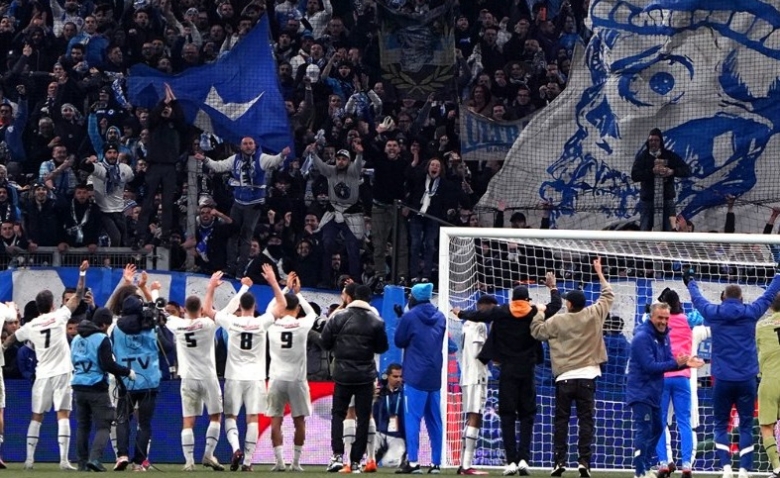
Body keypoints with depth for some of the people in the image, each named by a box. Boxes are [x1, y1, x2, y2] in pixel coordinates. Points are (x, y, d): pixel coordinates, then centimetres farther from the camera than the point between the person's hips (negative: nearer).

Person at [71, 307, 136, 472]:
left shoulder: (76, 339, 12)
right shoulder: (102, 339, -11)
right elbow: (108, 365, -15)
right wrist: (127, 372, -4)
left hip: (78, 386, 7)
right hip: (97, 387, -6)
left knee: (82, 426, 14)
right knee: (103, 426, -3)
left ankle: (82, 462, 12)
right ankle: (95, 458, -21)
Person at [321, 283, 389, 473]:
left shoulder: (338, 317, -6)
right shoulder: (375, 321, -4)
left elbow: (324, 342, -2)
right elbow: (382, 348, 2)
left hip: (343, 374, 0)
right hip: (365, 376, 0)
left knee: (338, 414, 12)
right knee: (363, 417, 7)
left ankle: (337, 455, -4)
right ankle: (356, 460, 4)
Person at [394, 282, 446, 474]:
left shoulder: (409, 317, -8)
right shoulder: (440, 318, 9)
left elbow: (399, 341, 1)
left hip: (415, 375, -5)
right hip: (435, 375, 5)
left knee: (412, 418, -6)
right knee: (434, 420, 9)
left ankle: (412, 462, -14)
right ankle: (436, 463, 8)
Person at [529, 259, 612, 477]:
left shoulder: (557, 321, -4)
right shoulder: (594, 315, -1)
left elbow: (537, 331, 7)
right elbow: (608, 296, 14)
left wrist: (539, 313, 23)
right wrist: (600, 274, 25)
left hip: (564, 378, -1)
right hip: (587, 377, 1)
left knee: (561, 420, 6)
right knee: (586, 420, 1)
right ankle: (584, 460, -7)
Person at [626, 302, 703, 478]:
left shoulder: (664, 337, 10)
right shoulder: (642, 337, -18)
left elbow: (668, 362, 9)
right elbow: (649, 366, -24)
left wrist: (685, 363, -9)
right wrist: (675, 363, -27)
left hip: (654, 393, 9)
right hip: (640, 392, -9)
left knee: (657, 429, 17)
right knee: (643, 431, -11)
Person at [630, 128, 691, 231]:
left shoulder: (670, 156, 4)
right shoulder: (642, 157, 3)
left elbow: (687, 171, -1)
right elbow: (634, 176, -10)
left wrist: (672, 171, -20)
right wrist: (651, 171, -23)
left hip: (667, 200, 0)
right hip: (647, 200, 0)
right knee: (645, 231, 1)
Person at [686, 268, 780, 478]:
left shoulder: (714, 313, 2)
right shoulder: (750, 313, 1)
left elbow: (697, 299, 22)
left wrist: (691, 281, 43)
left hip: (723, 381, 0)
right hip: (746, 380, 0)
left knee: (721, 426, 8)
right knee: (746, 427, 4)